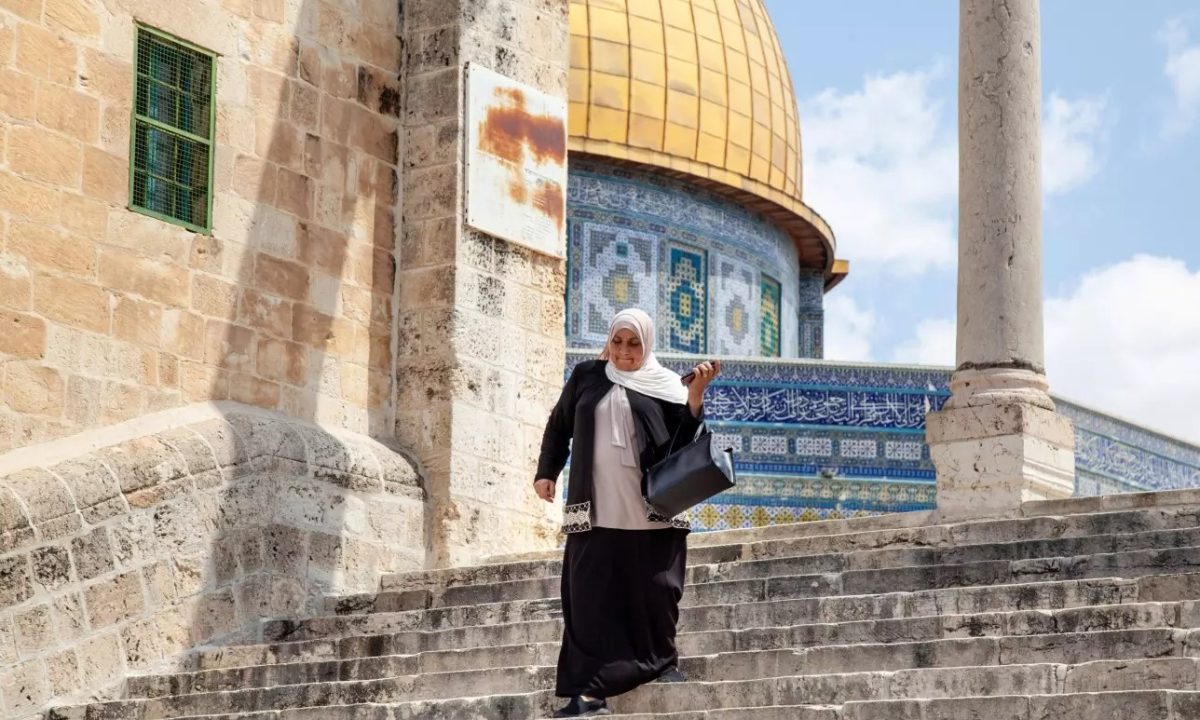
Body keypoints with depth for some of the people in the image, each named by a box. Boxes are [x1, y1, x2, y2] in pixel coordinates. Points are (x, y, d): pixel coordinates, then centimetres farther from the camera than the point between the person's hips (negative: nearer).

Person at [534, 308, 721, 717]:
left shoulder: (663, 384, 6)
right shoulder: (586, 377, 12)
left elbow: (683, 438, -1)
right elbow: (558, 426, 22)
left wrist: (695, 394, -13)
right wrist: (546, 472, 15)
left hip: (651, 509, -1)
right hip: (597, 510, 1)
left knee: (653, 592, 2)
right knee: (592, 597, -4)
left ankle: (663, 661, 23)